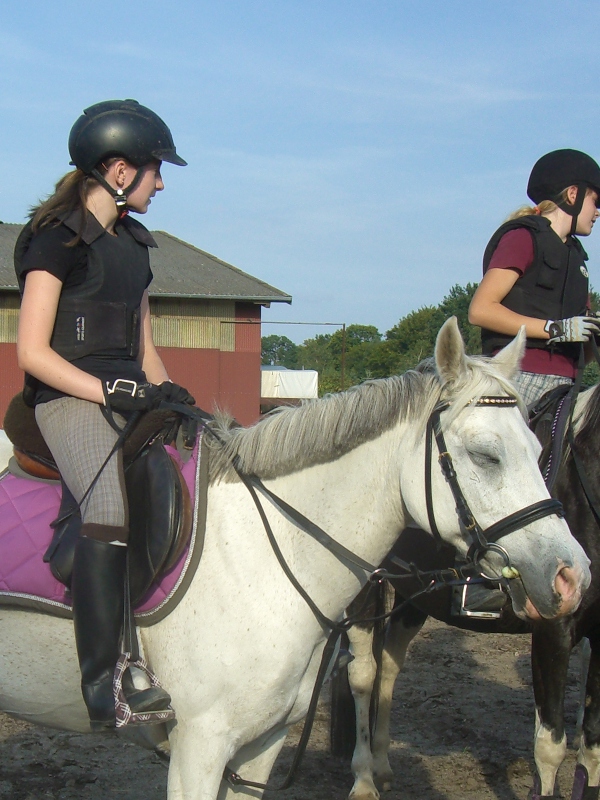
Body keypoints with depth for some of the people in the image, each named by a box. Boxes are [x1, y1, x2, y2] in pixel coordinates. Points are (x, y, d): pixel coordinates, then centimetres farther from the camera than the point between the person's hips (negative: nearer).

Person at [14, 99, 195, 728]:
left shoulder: (132, 241, 20)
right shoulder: (56, 239, -5)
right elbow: (32, 352, -11)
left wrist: (166, 391, 5)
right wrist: (108, 391, -20)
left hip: (128, 396, 8)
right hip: (68, 399, -8)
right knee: (113, 509, -32)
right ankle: (106, 686, -33)